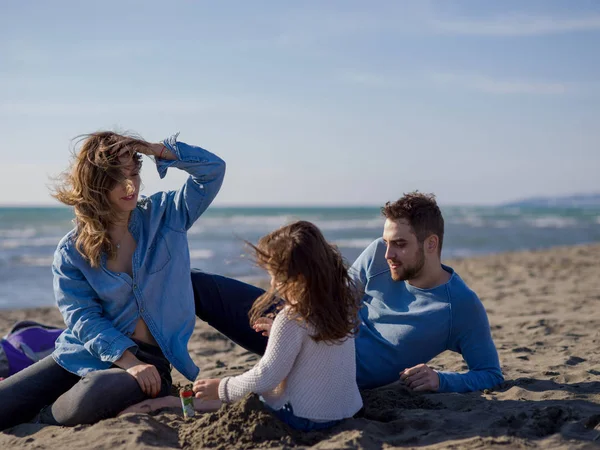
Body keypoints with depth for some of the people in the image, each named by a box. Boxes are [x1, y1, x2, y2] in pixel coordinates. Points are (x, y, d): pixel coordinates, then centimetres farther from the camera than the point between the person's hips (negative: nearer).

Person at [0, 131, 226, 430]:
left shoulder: (165, 215, 3)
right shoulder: (71, 251, -1)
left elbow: (213, 169, -4)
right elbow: (83, 316, -10)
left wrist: (156, 149, -15)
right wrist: (129, 362, -22)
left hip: (151, 359, -1)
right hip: (87, 352, 1)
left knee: (92, 398, -36)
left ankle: (40, 421, -1)